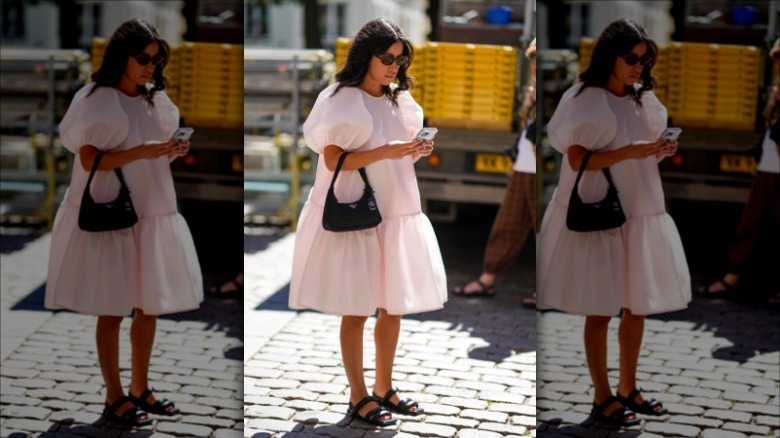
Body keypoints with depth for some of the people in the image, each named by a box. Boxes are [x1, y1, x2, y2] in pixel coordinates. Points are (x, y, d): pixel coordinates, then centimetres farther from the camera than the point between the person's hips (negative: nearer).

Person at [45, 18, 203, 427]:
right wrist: (141, 152, -24)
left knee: (149, 307, 10)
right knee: (112, 311, 1)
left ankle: (140, 389, 23)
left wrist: (172, 152, -5)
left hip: (153, 213, 6)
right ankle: (114, 398, 11)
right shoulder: (98, 101, -10)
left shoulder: (154, 100, 9)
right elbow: (89, 160, -15)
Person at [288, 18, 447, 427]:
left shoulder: (399, 101, 11)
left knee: (393, 306, 10)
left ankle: (384, 389, 23)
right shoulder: (343, 100, -8)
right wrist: (384, 152, -23)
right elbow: (333, 160, -14)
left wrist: (415, 152, -2)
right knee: (356, 311, 0)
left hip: (397, 212, 7)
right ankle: (358, 397, 11)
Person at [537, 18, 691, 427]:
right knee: (600, 311, 0)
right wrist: (630, 152, -23)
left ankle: (628, 389, 24)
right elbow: (577, 160, -15)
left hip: (642, 213, 6)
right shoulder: (585, 100, -9)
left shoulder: (642, 100, 10)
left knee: (637, 307, 10)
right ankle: (602, 398, 9)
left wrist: (660, 151, -4)